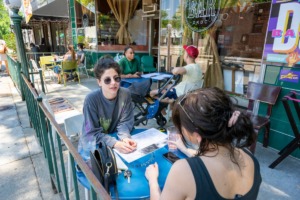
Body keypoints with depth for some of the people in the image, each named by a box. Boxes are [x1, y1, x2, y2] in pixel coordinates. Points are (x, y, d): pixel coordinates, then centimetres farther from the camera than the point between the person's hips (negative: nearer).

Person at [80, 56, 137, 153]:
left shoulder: (125, 94, -13)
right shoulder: (91, 99, -22)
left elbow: (125, 122, -7)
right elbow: (92, 133, -20)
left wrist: (125, 137, -28)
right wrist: (114, 143, -34)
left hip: (115, 138, 3)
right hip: (94, 145, -2)